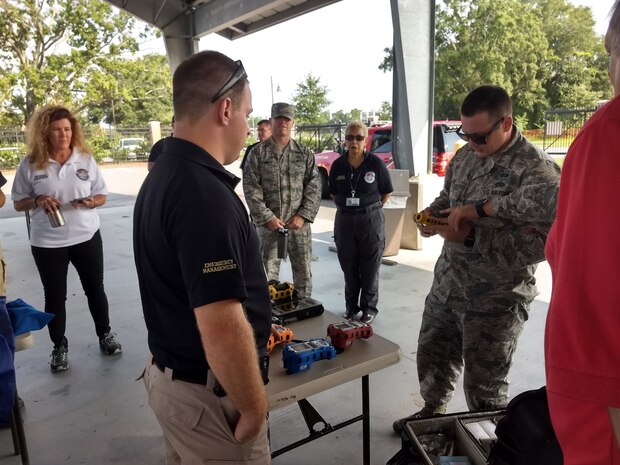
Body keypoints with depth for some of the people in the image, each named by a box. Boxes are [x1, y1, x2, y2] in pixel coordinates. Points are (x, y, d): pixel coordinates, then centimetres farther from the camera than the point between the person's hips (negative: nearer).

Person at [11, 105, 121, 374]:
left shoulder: (85, 159, -1)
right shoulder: (30, 164, -5)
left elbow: (102, 195, 5)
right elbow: (18, 203, 2)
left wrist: (92, 201, -17)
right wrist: (37, 201, -18)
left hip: (87, 237, 1)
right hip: (47, 243, -1)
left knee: (95, 288, 12)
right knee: (54, 295, 10)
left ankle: (105, 334, 31)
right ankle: (59, 346, 28)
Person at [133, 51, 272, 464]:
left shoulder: (162, 175, 4)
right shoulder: (206, 194, -28)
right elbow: (222, 328, -31)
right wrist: (254, 407, -16)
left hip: (169, 373, 9)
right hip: (207, 391, -9)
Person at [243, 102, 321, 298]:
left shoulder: (304, 153, 7)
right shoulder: (258, 153, 1)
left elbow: (314, 187, 3)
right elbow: (251, 189, -4)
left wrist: (303, 215, -7)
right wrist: (268, 217, -11)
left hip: (299, 224, 2)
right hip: (268, 223, -1)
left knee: (303, 272, 10)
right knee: (267, 273, 6)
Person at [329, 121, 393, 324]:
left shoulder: (376, 164, -7)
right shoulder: (338, 165, 2)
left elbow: (386, 192, 3)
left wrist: (371, 209, 2)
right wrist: (345, 208, 6)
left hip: (371, 220, -3)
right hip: (345, 220, 3)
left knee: (370, 267, 4)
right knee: (348, 266, 11)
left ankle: (369, 307, 18)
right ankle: (351, 305, 26)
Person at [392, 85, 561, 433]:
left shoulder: (536, 169, -20)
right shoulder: (466, 155, 3)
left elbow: (542, 242, -30)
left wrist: (472, 236, -29)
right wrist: (433, 212, -4)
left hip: (494, 299, -7)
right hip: (446, 284, 7)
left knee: (484, 385, 11)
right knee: (432, 355, 24)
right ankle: (432, 412, 51)